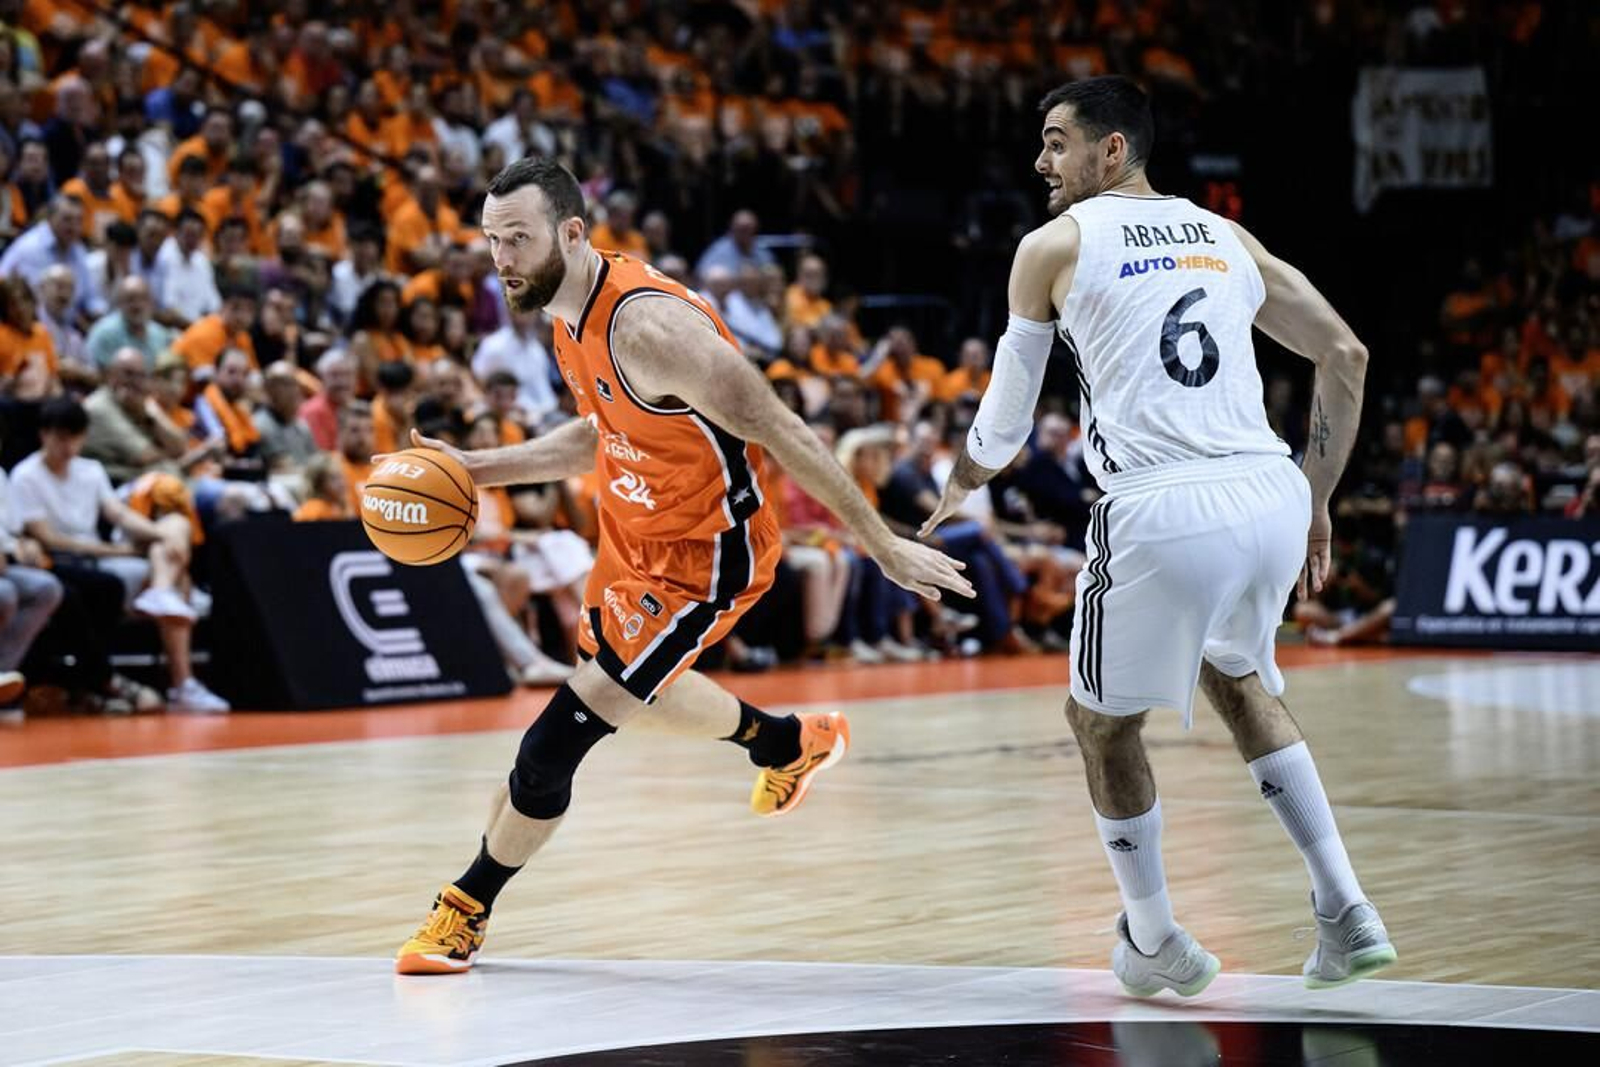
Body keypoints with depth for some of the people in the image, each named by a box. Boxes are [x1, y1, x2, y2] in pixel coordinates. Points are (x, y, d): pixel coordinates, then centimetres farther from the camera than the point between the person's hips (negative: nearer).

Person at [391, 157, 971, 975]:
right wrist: (476, 469, 6)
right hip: (634, 538, 10)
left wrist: (884, 547, -21)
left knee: (562, 734, -12)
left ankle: (466, 911, 6)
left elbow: (779, 433, -26)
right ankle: (794, 745, 58)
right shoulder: (571, 312, -2)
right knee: (639, 688, 32)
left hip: (701, 556, -10)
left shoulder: (648, 324, -31)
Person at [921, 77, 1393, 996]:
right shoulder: (1226, 238, 21)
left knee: (1104, 722, 19)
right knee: (1238, 680, 31)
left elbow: (1008, 416, 19)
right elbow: (1346, 354, 17)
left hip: (1163, 514, -5)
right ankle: (1345, 912, 21)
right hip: (1272, 497, 5)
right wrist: (1317, 500, 23)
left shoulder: (1054, 246, 9)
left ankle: (1155, 943, 26)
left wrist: (961, 488, 39)